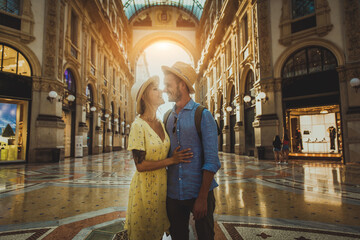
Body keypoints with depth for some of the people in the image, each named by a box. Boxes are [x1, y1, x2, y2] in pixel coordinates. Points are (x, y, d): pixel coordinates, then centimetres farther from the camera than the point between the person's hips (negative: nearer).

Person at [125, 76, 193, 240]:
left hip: (162, 186, 6)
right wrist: (171, 160, -18)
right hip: (145, 187, -6)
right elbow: (140, 165, -19)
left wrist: (177, 157, -1)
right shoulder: (138, 125, -16)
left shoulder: (161, 124, 4)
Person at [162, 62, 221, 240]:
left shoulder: (202, 115, -10)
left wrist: (202, 198, -16)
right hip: (173, 194, 4)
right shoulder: (167, 117, 6)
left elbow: (211, 161, -13)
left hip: (198, 193, -4)